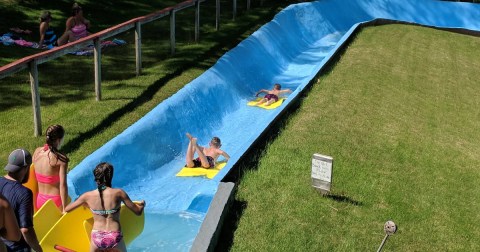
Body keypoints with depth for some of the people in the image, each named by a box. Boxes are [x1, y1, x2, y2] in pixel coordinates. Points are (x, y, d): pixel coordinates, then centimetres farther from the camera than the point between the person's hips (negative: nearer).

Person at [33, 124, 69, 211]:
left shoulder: (37, 151, -1)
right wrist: (65, 209, -15)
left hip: (39, 200, 6)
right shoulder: (61, 159, -19)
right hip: (55, 201, -6)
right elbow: (63, 185, -20)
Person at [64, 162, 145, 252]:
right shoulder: (118, 193, -7)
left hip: (97, 237, 1)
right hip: (115, 237, -1)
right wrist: (142, 204, 23)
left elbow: (66, 210, 11)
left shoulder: (88, 196, -3)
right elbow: (138, 211, 1)